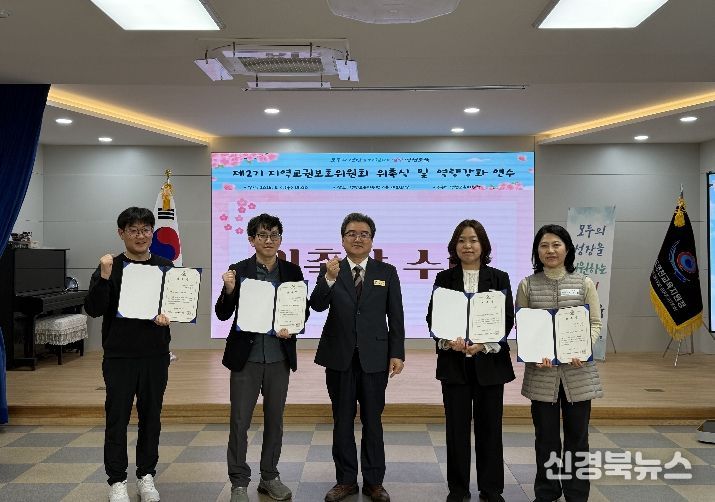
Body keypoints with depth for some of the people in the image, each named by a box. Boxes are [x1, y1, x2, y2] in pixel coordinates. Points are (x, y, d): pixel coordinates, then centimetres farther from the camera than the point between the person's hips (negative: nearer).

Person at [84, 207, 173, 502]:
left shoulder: (166, 267, 4)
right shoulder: (110, 268, -1)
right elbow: (94, 310, -8)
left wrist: (168, 315, -14)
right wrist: (104, 278, -23)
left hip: (156, 356, 2)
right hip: (119, 357, -2)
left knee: (151, 417, 10)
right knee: (117, 419, 5)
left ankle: (146, 476, 24)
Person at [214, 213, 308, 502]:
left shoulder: (292, 271, 2)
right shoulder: (238, 270, -3)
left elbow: (303, 310, 7)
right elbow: (223, 314, -3)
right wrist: (229, 290, -22)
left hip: (279, 357, 2)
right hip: (246, 356, -2)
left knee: (275, 419, 13)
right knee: (239, 421, 2)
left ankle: (269, 477, 28)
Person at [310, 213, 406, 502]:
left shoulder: (387, 272, 2)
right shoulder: (330, 270, 1)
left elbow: (396, 316, 1)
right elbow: (317, 306, -13)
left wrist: (397, 354, -4)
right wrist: (329, 279, -30)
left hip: (374, 357, 0)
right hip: (340, 358, 1)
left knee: (372, 421, 9)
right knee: (342, 421, 11)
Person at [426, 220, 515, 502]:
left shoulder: (499, 278, 4)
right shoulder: (444, 278, 4)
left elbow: (507, 319, -2)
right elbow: (433, 317, 0)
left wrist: (485, 344, -17)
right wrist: (449, 340, -19)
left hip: (490, 361, 0)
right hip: (454, 362, 0)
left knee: (489, 426, 6)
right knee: (456, 426, 6)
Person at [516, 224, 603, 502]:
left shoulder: (584, 283, 4)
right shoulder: (527, 285, 3)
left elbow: (595, 323, 3)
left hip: (578, 369, 0)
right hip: (541, 370, 0)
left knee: (577, 435, 9)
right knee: (546, 436, 10)